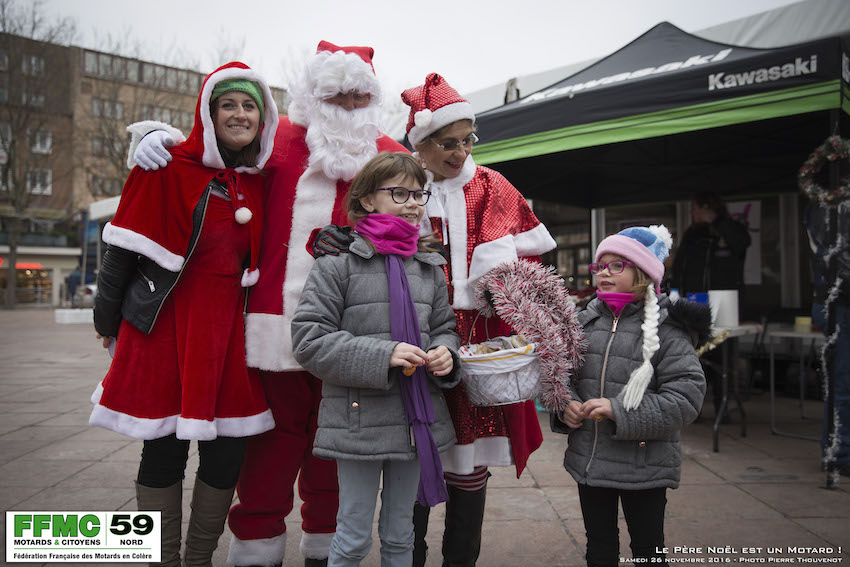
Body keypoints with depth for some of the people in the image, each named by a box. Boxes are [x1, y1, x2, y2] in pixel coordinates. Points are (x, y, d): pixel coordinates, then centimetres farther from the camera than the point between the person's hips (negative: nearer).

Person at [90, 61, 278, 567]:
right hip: (166, 325, -4)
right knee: (164, 450, 5)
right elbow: (125, 245, -2)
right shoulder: (170, 169, -5)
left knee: (228, 451, 6)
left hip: (229, 328, 4)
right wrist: (108, 318, 2)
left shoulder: (260, 182, 9)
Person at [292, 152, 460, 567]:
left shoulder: (430, 268, 9)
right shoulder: (338, 265, -7)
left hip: (417, 419, 5)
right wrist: (382, 355, -21)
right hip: (359, 420, -4)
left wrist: (445, 353, -7)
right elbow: (308, 339, -12)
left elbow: (445, 326, 17)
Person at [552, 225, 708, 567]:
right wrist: (564, 405, -6)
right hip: (588, 459, 5)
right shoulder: (585, 322, 5)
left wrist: (619, 411, -22)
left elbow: (686, 396, -16)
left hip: (644, 464, -4)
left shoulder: (665, 327, -10)